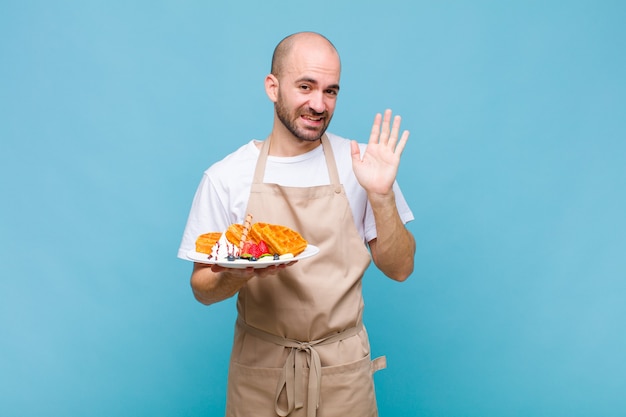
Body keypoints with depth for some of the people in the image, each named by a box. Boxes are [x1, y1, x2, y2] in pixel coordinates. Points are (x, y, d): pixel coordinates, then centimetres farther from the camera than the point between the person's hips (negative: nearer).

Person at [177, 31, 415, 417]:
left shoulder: (360, 164, -5)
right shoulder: (226, 177, -7)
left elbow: (399, 269, -3)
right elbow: (203, 288, -2)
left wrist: (381, 196, -17)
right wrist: (237, 274, -23)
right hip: (259, 370, 0)